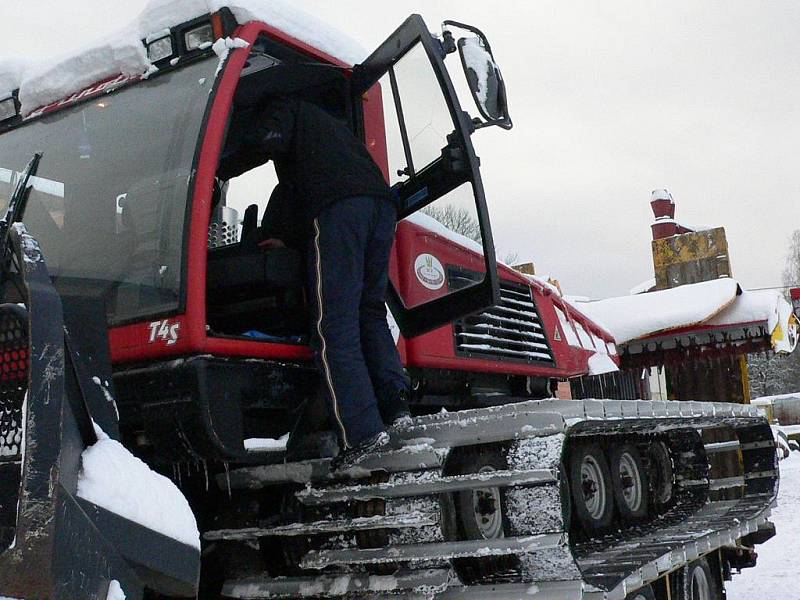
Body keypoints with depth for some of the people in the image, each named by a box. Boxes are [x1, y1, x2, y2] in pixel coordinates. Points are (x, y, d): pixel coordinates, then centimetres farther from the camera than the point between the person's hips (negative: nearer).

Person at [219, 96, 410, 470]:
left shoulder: (285, 107, 21)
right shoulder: (330, 123, 43)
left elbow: (265, 141, -3)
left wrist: (216, 170, 7)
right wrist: (291, 242, 39)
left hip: (337, 207, -7)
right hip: (382, 203, 8)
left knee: (333, 327, -9)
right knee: (370, 312, 14)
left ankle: (360, 432, -18)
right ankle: (395, 407, -3)